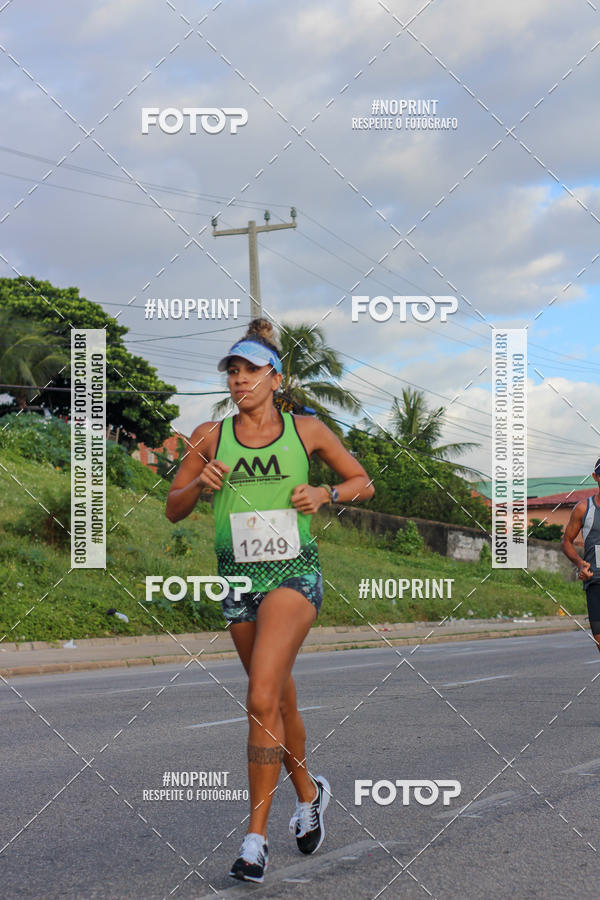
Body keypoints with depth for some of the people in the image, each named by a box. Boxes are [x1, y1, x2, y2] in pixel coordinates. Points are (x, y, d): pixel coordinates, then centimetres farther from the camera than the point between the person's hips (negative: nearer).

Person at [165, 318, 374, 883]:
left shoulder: (306, 430, 1)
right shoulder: (210, 437, 5)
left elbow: (363, 483, 12)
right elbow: (173, 510, 10)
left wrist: (324, 494, -8)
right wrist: (200, 483, -10)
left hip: (294, 572, -3)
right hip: (238, 577, 4)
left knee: (262, 699, -18)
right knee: (280, 699, 15)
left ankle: (256, 837, -13)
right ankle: (308, 793, 40)